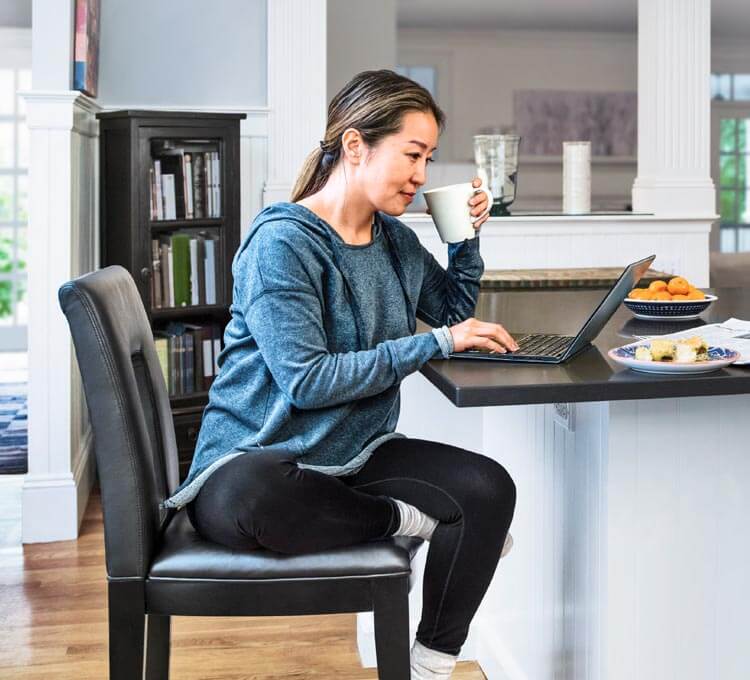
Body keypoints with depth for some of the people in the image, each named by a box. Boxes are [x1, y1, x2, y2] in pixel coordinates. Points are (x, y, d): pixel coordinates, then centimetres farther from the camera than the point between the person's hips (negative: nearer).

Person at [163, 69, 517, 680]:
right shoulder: (281, 241, -14)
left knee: (489, 488, -19)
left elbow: (454, 310, 26)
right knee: (249, 501, -42)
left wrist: (468, 238, 6)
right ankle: (410, 520, -17)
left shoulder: (395, 239, 9)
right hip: (259, 457, -6)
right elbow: (307, 380, -22)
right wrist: (434, 343, -20)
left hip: (356, 454, 7)